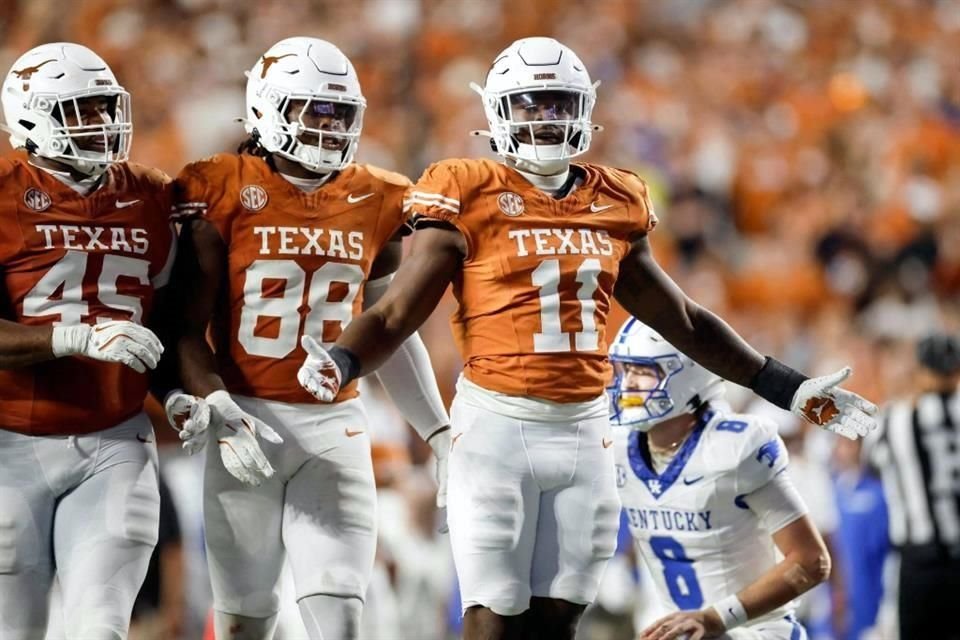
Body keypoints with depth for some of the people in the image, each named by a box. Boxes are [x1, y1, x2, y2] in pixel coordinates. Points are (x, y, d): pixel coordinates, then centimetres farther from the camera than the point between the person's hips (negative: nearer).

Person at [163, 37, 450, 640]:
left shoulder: (375, 205, 7)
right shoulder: (223, 194, -4)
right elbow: (188, 328, -4)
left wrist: (441, 435, 13)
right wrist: (215, 411, -19)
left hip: (336, 424, 2)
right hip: (248, 421, -2)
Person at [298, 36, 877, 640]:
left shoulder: (615, 205, 11)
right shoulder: (472, 198, -4)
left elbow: (683, 320, 21)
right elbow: (395, 315, -6)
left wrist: (788, 388, 19)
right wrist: (340, 363, -27)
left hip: (585, 429, 5)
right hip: (499, 424, -4)